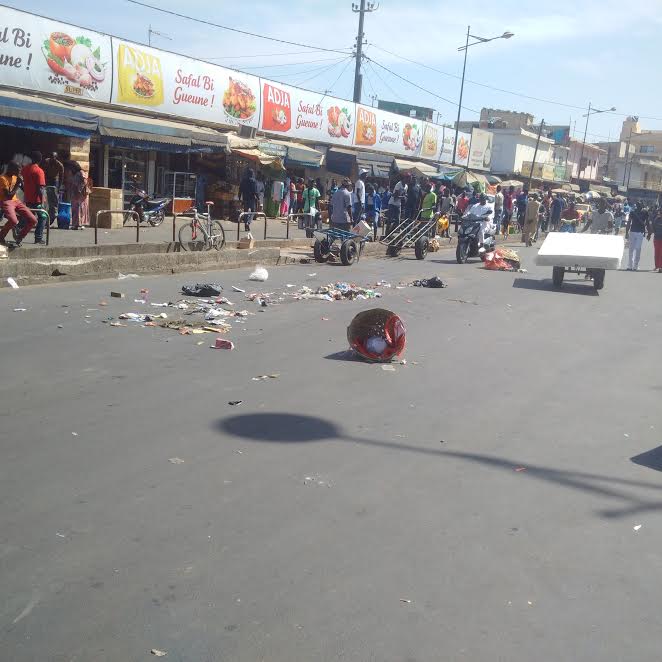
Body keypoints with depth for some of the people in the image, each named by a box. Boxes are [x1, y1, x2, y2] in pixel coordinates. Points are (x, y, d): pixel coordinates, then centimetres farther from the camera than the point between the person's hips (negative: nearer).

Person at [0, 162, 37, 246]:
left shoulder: (15, 176, 11)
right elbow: (9, 195, -18)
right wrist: (17, 183, -13)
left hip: (16, 201, 7)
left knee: (33, 220, -9)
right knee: (13, 221, -36)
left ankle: (19, 237, 11)